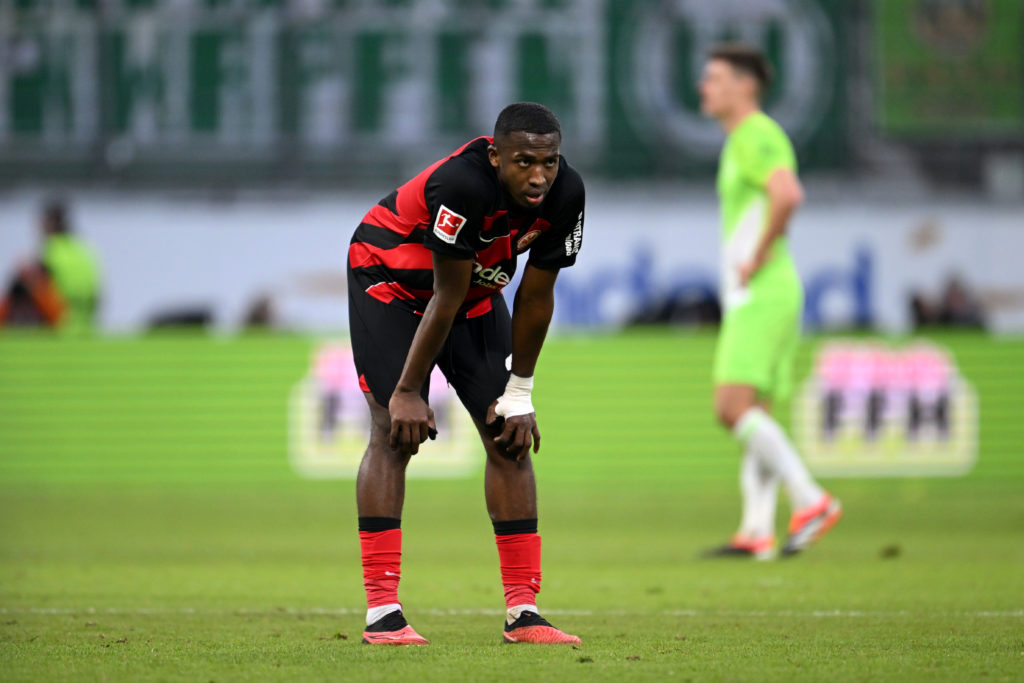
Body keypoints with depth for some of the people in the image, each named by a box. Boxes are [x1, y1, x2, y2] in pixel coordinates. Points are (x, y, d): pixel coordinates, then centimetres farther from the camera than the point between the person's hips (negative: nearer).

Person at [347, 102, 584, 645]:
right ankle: (381, 612, -18)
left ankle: (523, 611, 0)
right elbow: (446, 299, -30)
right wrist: (408, 392, -21)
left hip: (477, 287, 6)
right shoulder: (463, 185, -38)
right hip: (388, 278, -6)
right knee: (394, 430, -17)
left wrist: (518, 395, -4)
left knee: (510, 437, -2)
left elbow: (535, 299, -8)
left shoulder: (564, 195, -21)